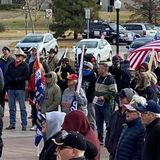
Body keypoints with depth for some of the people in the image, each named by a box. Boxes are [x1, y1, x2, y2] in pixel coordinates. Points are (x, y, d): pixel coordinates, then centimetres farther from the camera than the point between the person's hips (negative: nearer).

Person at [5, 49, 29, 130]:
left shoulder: (25, 65, -1)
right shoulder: (11, 65, 12)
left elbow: (26, 76, -9)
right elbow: (7, 75, 10)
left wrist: (16, 79, -14)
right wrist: (11, 80, -10)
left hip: (20, 88, -5)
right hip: (11, 88, 5)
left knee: (22, 107, -2)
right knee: (11, 107, 8)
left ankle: (24, 124, 0)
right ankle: (12, 124, 15)